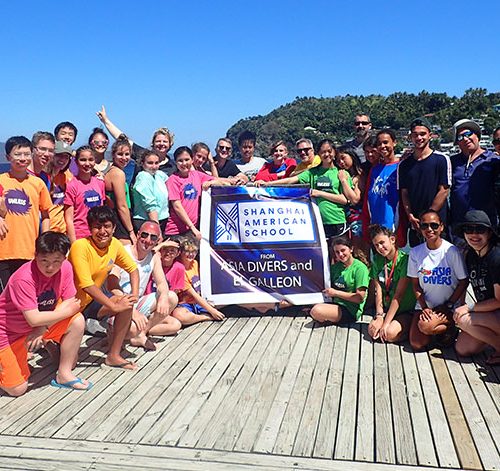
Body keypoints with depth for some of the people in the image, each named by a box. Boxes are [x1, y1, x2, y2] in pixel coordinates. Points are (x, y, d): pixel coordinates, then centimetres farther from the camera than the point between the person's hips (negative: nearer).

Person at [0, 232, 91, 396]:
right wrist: (69, 310, -22)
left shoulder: (65, 268, -15)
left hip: (40, 326, 5)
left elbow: (68, 302, -12)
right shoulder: (23, 279, -30)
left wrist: (42, 329, -22)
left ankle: (64, 374, -2)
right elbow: (34, 319, -31)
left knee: (77, 322, -17)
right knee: (17, 389, -6)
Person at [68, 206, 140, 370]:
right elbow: (87, 286, -30)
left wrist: (135, 294, -11)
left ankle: (114, 356, -3)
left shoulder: (114, 244, -7)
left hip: (93, 297, 7)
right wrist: (114, 306, -28)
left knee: (127, 304, -16)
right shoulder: (80, 246, -27)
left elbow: (132, 268, 6)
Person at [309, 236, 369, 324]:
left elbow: (360, 298, -14)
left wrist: (335, 292, -11)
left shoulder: (360, 268, -10)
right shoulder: (336, 266, 11)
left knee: (316, 311, -27)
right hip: (335, 303, 7)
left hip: (351, 311, -7)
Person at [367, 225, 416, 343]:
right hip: (387, 309, 5)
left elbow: (399, 294, -20)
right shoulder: (377, 260, 4)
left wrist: (386, 323, -22)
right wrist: (379, 315, -15)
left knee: (390, 333, -27)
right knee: (372, 330, -20)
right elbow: (378, 290, -3)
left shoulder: (404, 259, -15)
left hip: (407, 311, -4)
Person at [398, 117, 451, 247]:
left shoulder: (441, 160, -3)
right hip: (414, 225, 3)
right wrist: (411, 217, -7)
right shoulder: (404, 164, 8)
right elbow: (404, 193, 7)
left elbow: (444, 191, -7)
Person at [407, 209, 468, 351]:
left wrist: (448, 305, -11)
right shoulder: (415, 252, -2)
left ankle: (450, 327, 3)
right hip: (425, 305, 3)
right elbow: (416, 285, 2)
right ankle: (438, 328, 18)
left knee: (425, 326, -29)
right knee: (417, 345, -12)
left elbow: (463, 282, -5)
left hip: (449, 306, -3)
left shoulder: (452, 251, -11)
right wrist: (424, 307, -10)